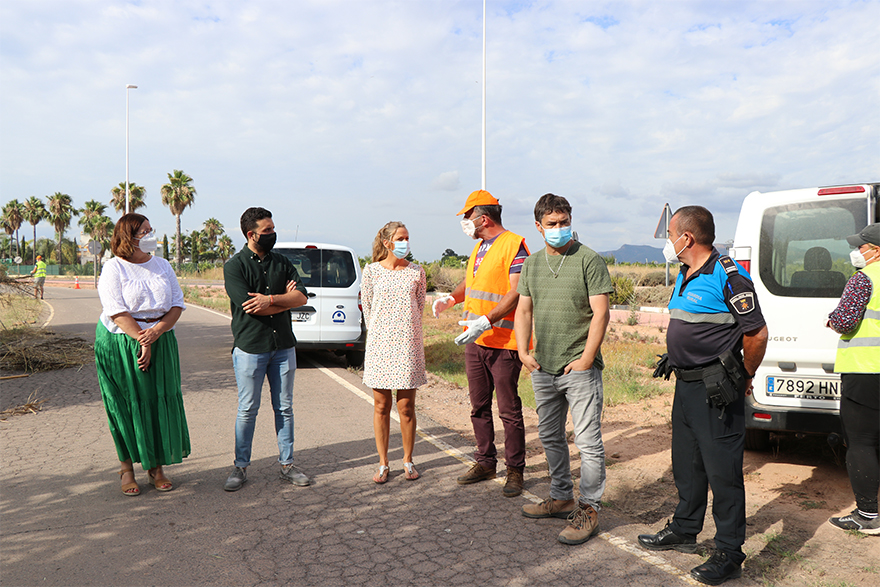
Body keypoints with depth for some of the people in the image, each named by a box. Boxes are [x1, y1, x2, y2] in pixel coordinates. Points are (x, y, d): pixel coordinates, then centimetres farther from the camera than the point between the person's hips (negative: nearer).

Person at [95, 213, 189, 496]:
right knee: (126, 405, 2)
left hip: (161, 342, 4)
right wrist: (142, 341, -18)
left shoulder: (162, 265, 10)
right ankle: (127, 467, 16)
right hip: (121, 343, -4)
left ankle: (156, 466, 14)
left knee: (160, 402, 3)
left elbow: (178, 303, 5)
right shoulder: (114, 268, -5)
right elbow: (117, 312, -13)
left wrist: (157, 330, -11)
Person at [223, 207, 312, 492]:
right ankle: (240, 467, 18)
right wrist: (285, 298, -8)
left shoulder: (282, 262, 9)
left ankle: (287, 463, 20)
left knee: (284, 407, 10)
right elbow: (248, 305, -16)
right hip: (250, 347, -4)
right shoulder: (234, 266, -3)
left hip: (283, 346, 4)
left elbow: (302, 297, -3)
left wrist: (270, 299, -17)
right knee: (247, 410, 4)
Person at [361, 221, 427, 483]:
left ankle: (408, 461, 20)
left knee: (406, 407, 4)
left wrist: (404, 331, 10)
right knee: (381, 407, 5)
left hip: (408, 344, 0)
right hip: (380, 345, 0)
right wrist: (379, 335, 8)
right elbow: (367, 307, 8)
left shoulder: (417, 272, 4)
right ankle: (383, 463, 17)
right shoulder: (372, 270, 2)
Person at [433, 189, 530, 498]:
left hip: (503, 342, -8)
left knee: (509, 410, 1)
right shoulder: (479, 247, 16)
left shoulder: (514, 245, -12)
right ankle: (485, 462, 28)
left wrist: (485, 321, -27)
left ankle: (515, 470, 14)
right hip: (475, 340, 8)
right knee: (479, 406, 14)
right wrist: (451, 298, 11)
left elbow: (516, 293, -20)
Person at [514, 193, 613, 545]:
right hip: (542, 369, 7)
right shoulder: (532, 264, 11)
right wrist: (523, 351, 2)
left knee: (588, 442, -2)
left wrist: (586, 358, -15)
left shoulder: (589, 260, -6)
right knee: (550, 437, 17)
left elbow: (601, 312, -11)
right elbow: (524, 310, 14)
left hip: (579, 368, -6)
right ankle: (561, 498, 33)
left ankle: (589, 509, 11)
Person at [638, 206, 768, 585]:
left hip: (715, 391, -9)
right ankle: (684, 531, 36)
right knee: (686, 464, 19)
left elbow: (757, 333, -15)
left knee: (723, 472, 0)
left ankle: (729, 554, 13)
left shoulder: (727, 276, -16)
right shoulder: (685, 276, 12)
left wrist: (744, 377, -5)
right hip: (686, 384, 9)